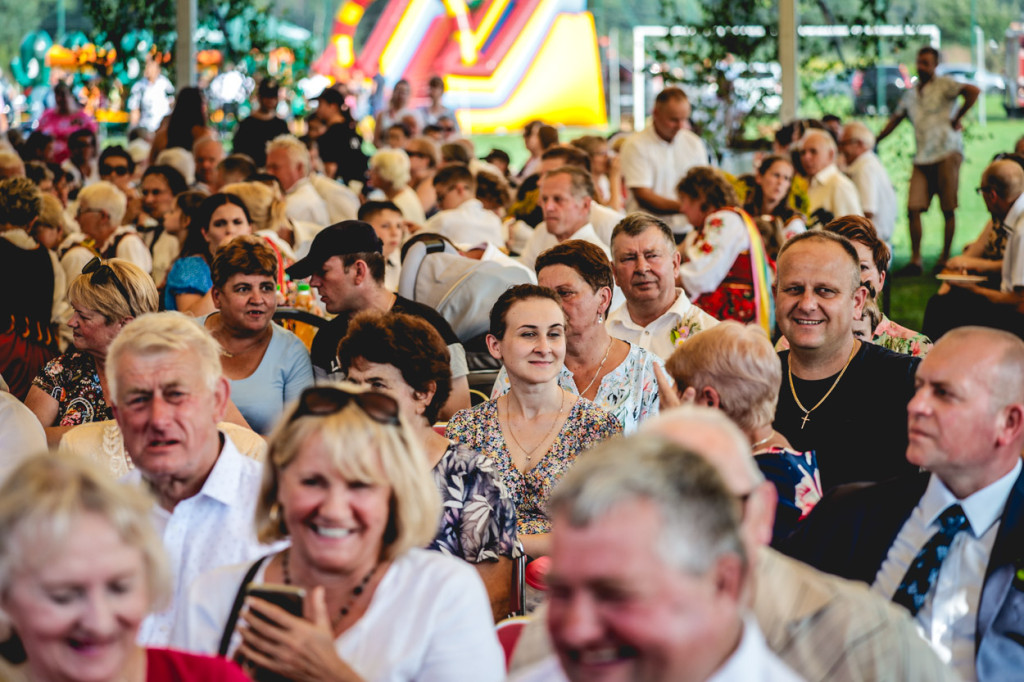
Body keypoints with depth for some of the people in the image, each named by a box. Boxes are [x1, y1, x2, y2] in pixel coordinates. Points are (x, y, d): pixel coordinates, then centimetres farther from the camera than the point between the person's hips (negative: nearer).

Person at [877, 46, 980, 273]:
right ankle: (915, 260, -2)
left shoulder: (944, 84, 0)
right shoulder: (911, 94, 19)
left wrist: (957, 118, -10)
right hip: (922, 158, 6)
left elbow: (973, 91, -14)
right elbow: (895, 120, 29)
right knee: (913, 208, -5)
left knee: (948, 209, -2)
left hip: (947, 153, -6)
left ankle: (945, 259, 6)